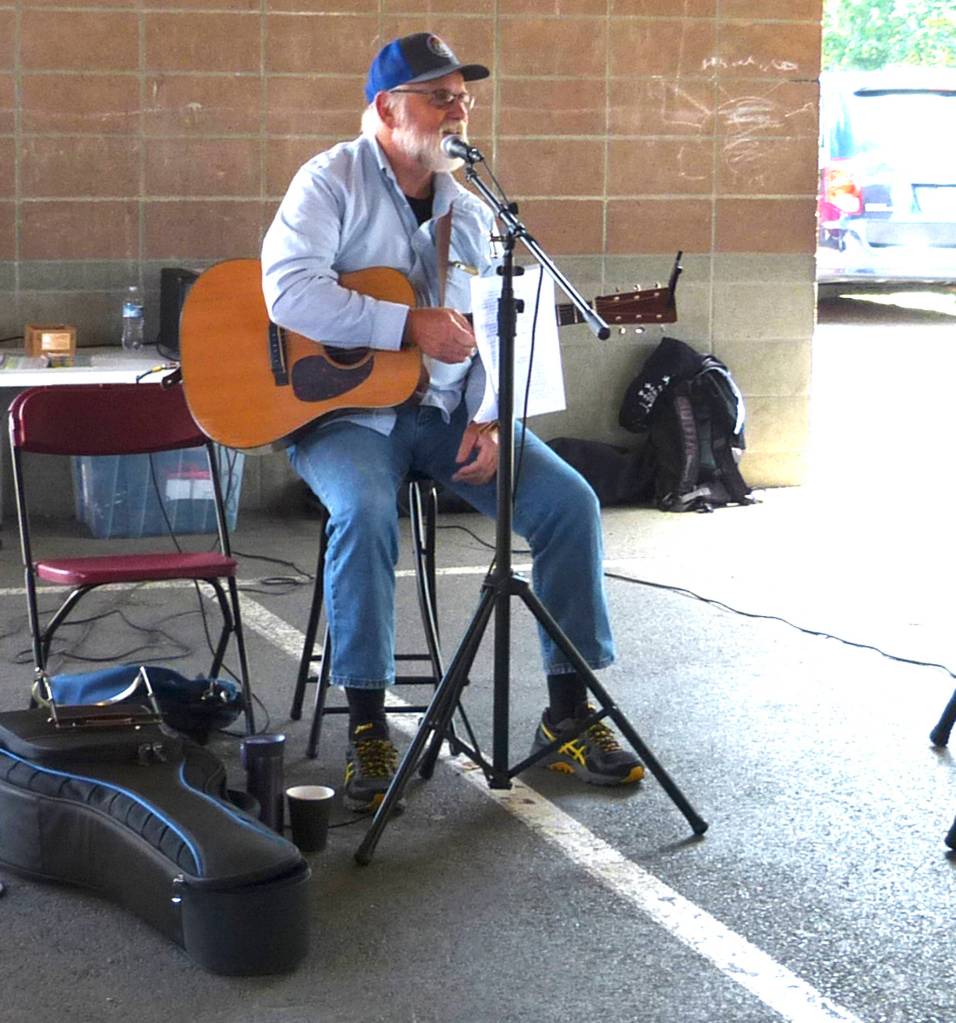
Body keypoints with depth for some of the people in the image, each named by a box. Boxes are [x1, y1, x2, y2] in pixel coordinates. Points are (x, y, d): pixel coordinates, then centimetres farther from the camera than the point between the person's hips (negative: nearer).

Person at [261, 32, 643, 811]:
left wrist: (489, 421, -4)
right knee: (365, 511, -36)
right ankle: (368, 727, -21)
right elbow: (290, 292, -22)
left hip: (447, 409, 5)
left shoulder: (470, 211, 14)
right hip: (345, 409, -5)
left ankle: (569, 711, -2)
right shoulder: (332, 182, -5)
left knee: (571, 502, -13)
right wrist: (411, 325, -23)